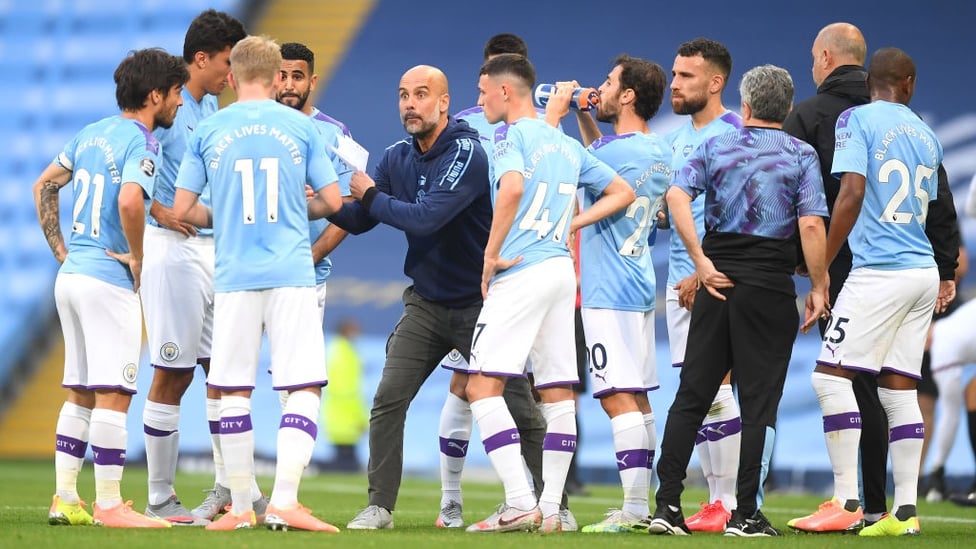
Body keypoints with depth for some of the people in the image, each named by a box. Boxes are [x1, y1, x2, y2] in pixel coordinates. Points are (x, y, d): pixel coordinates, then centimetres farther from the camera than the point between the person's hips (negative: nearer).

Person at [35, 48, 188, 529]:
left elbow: (44, 186, 19)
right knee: (113, 394, -6)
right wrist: (137, 259, -16)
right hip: (109, 280, -9)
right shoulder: (141, 145, -12)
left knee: (79, 393, 13)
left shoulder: (93, 134, 13)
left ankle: (64, 499, 14)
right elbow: (129, 201, -30)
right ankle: (108, 504, -6)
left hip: (71, 274, 9)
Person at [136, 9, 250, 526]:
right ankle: (160, 499, 3)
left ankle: (230, 488, 16)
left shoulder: (210, 106, 15)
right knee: (171, 375, -4)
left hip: (213, 247, 8)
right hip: (174, 249, -8)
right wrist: (160, 212, -22)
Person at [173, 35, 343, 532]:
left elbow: (182, 209, 5)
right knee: (304, 388, 0)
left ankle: (240, 507, 11)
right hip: (292, 274, -1)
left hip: (233, 277, 1)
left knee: (233, 391, 9)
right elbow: (332, 201, 5)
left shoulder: (207, 132, 5)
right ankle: (284, 502, -11)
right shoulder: (301, 127, 3)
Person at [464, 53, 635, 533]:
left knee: (483, 386, -9)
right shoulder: (567, 144, 18)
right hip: (561, 270, 8)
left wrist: (491, 253, -16)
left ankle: (520, 502, -19)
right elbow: (622, 192, 24)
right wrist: (572, 223, 16)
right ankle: (550, 509, 8)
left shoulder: (512, 135, -5)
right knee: (557, 392, 8)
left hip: (521, 274, -8)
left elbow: (512, 187, -25)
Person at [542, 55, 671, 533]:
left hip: (608, 293, -10)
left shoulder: (618, 152, -18)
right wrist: (584, 117, 22)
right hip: (638, 287, 10)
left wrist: (553, 115, 1)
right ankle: (641, 506, 14)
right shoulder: (659, 152, 10)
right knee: (636, 399, 11)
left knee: (618, 398, -11)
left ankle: (632, 509, -15)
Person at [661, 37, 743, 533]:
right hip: (681, 281, 8)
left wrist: (704, 274, -20)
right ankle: (714, 501, 12)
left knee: (715, 391, -9)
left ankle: (732, 505, -5)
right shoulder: (678, 139, 16)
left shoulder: (734, 134, -9)